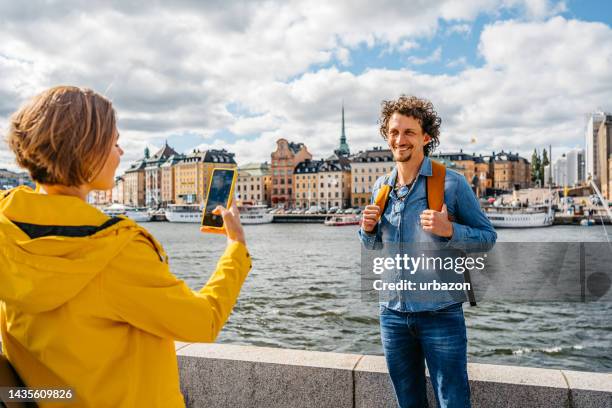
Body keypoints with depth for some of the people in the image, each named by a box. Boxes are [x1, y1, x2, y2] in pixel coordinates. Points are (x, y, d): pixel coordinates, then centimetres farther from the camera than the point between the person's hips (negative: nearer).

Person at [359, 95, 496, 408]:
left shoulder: (451, 183, -8)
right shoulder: (381, 187, 6)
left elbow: (488, 237, -4)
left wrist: (450, 230, -22)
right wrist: (368, 229, -5)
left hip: (441, 314, -4)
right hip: (392, 313, 5)